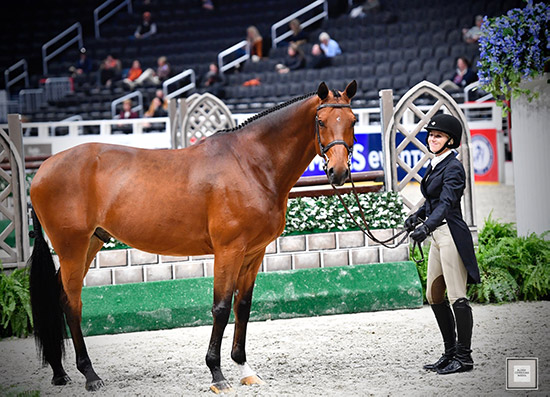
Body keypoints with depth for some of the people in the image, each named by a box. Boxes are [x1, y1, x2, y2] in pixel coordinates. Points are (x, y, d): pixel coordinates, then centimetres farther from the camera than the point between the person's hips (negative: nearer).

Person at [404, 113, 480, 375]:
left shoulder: (453, 167, -13)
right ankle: (451, 353, 22)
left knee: (456, 297, -8)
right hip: (438, 236, 10)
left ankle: (464, 357, -3)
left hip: (451, 234, -10)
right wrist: (417, 216, 16)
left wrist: (426, 227, -37)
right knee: (434, 295, 14)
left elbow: (447, 203, -25)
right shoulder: (435, 166, 15)